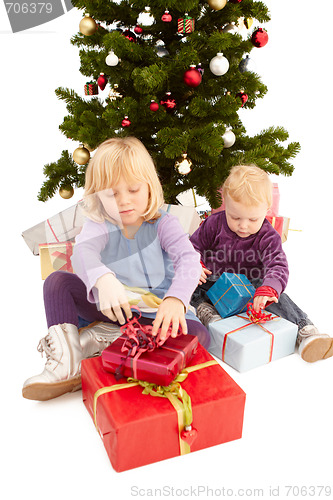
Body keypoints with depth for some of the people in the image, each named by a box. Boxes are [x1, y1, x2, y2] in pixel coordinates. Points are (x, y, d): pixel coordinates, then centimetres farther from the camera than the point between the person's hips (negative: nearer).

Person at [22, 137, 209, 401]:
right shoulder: (99, 226, -2)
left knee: (198, 334, -29)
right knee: (58, 281, -13)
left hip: (157, 311, -1)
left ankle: (102, 338, -25)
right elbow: (83, 251, -25)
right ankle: (67, 362, -23)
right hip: (111, 307, 2)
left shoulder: (164, 224, -5)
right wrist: (103, 280, -50)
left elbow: (188, 259, -23)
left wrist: (176, 299, -45)